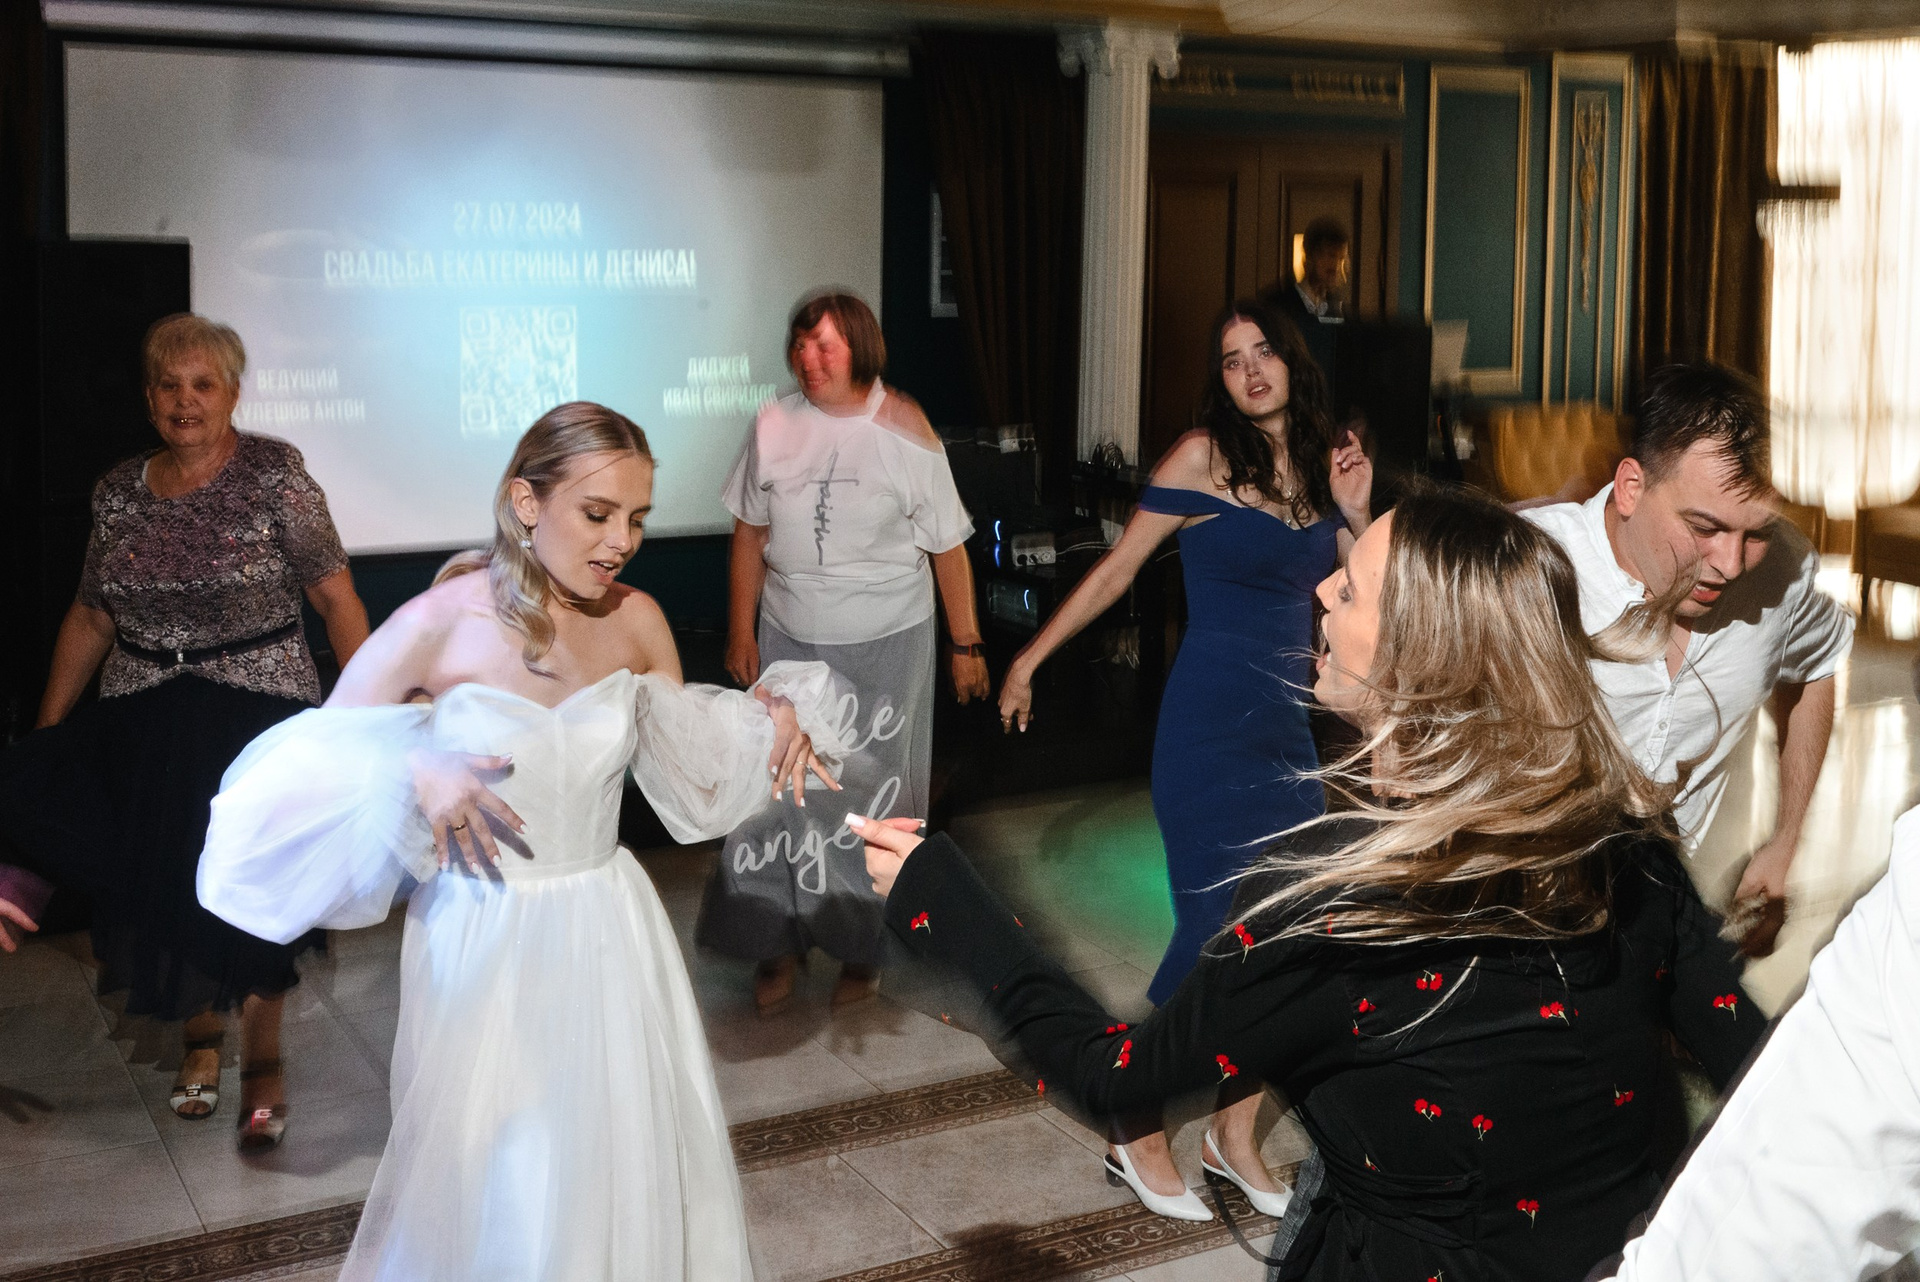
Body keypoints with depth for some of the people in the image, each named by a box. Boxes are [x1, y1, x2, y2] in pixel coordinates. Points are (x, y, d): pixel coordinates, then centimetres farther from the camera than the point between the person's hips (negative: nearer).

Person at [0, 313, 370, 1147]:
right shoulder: (119, 492, 5)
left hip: (259, 714, -4)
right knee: (164, 889, 8)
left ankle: (262, 1062, 23)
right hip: (144, 724, 4)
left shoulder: (274, 475, -8)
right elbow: (90, 618, 12)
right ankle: (200, 1033, 35)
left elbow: (337, 599, -9)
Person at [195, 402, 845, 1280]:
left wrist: (770, 716, -4)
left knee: (624, 1171, 15)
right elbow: (306, 768, -10)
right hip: (482, 947, -3)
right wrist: (410, 767, -28)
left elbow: (690, 774, 12)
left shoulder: (637, 622, -2)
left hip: (607, 941, 4)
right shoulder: (438, 625, -14)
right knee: (493, 1190, 11)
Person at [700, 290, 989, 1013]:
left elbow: (948, 547, -5)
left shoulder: (903, 431, -9)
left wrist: (966, 644, -5)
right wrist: (741, 633, 6)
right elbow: (750, 535, 6)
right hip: (790, 641, 2)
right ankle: (779, 941, 20)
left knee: (873, 796, 6)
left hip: (887, 644, -2)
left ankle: (863, 949, 23)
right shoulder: (774, 427, -2)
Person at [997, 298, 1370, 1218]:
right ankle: (1140, 1135, 12)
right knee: (1218, 931, -6)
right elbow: (1117, 568, -1)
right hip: (1211, 724, -6)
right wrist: (1029, 659, 1)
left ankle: (1237, 1132, 21)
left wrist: (1358, 515, -3)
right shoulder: (1204, 456, -6)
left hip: (1288, 728, 6)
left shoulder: (1321, 467, 9)